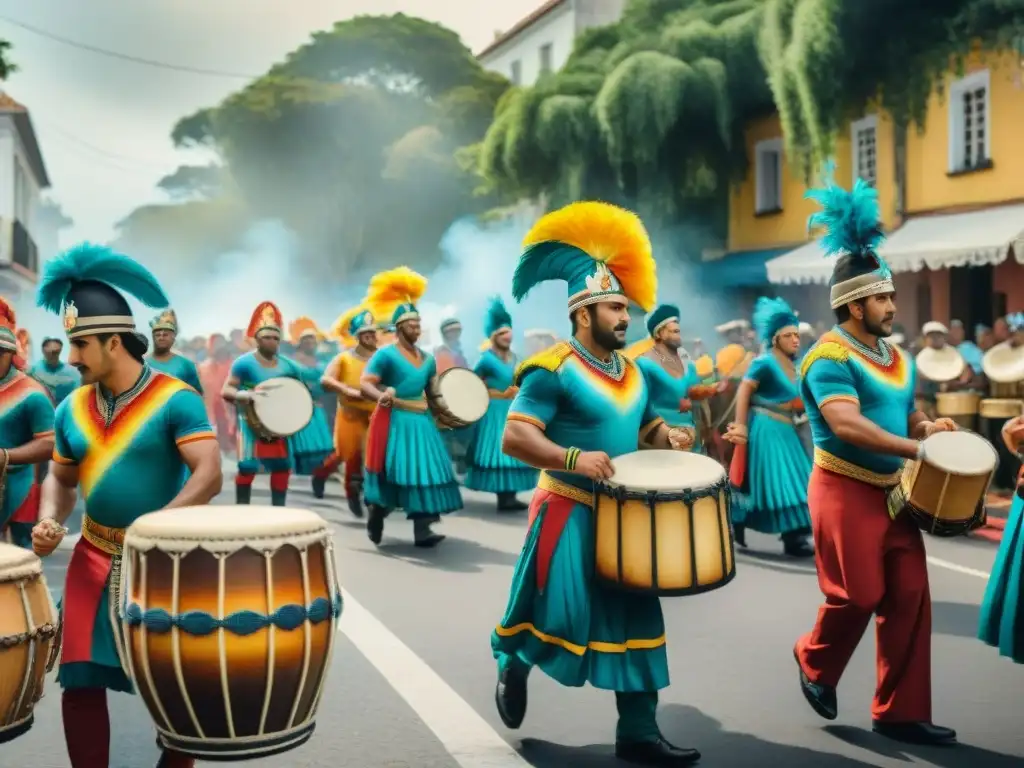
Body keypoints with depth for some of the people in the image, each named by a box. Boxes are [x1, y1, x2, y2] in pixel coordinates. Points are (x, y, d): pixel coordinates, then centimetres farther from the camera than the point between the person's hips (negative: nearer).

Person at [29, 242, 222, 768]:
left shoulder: (176, 400, -14)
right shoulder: (72, 409, 4)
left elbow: (209, 474, -21)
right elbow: (61, 476, 16)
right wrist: (50, 521, -4)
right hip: (94, 559, 5)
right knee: (80, 682, 3)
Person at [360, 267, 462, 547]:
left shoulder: (428, 359, 14)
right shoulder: (385, 354, -7)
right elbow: (364, 383, -15)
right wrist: (381, 396, -34)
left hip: (421, 421, 6)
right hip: (394, 421, -6)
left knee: (425, 471, -2)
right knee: (392, 472, -3)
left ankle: (422, 530, -3)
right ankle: (375, 517, 22)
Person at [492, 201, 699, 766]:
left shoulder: (630, 370, 11)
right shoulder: (554, 370, -14)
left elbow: (643, 424, 25)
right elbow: (514, 436, -21)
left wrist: (667, 437, 2)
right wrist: (574, 458, -32)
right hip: (570, 515, -7)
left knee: (635, 621, 6)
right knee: (561, 618, -4)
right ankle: (512, 662, 30)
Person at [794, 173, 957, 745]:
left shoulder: (896, 358, 13)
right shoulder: (829, 357, -14)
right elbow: (846, 424, -27)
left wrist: (928, 428, -1)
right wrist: (916, 449, -30)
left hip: (892, 491, 8)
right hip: (846, 490, -8)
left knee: (910, 597, 4)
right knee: (858, 594, -4)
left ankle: (901, 713, 13)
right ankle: (815, 662, 27)